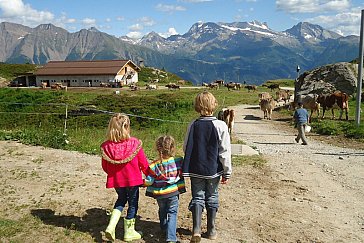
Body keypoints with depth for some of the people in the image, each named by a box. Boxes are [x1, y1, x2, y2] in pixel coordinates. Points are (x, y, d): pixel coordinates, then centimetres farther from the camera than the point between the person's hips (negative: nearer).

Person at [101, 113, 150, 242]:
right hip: (132, 179, -3)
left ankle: (111, 226, 12)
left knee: (121, 199, 26)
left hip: (116, 180, 4)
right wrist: (149, 174, 11)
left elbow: (105, 166, 1)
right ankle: (129, 232, 26)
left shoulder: (106, 146, -9)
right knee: (132, 203, 14)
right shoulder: (134, 143, -17)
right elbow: (143, 163, -7)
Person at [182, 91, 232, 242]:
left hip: (195, 169, 1)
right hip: (213, 169, -1)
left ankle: (196, 230, -3)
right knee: (212, 198, 15)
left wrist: (187, 168, 16)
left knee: (197, 197, 10)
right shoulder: (220, 126, -13)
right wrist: (227, 172, -1)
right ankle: (211, 230, 26)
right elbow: (225, 152, -10)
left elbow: (186, 148, 3)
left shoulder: (193, 125, -5)